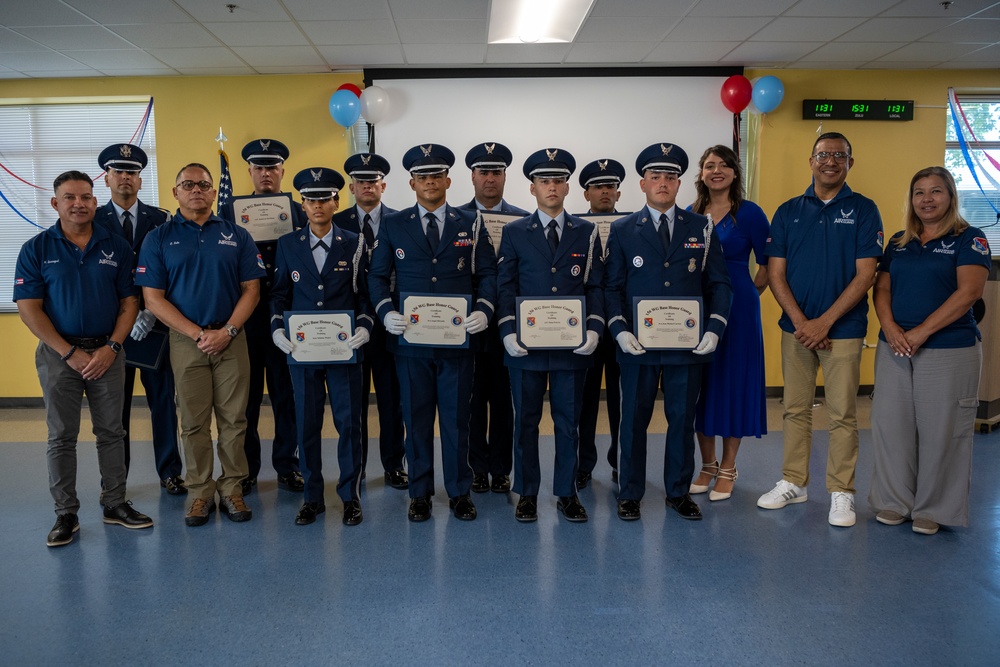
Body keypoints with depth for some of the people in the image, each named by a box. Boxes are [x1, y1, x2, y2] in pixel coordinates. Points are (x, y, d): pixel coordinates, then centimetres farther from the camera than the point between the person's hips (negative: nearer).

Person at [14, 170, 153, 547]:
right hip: (58, 354, -1)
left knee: (111, 432, 7)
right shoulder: (36, 249, -1)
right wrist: (70, 352, -12)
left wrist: (111, 347, -9)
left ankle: (115, 504, 19)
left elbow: (129, 302, 3)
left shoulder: (117, 247, 4)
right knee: (61, 437, 5)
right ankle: (65, 514, 15)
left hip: (107, 352, 2)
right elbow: (29, 308, -5)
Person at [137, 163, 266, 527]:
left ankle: (232, 488, 16)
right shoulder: (159, 238, 4)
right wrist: (198, 334, -11)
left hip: (232, 339, 1)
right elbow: (153, 298, -2)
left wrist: (227, 331, -10)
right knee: (194, 422, 5)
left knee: (233, 419, 4)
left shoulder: (237, 235, 7)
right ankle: (200, 492, 16)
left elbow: (251, 289, 3)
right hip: (186, 342, 0)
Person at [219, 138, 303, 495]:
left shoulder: (299, 213, 8)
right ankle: (245, 469, 19)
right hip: (244, 317, 0)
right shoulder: (229, 211, 7)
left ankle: (287, 466, 19)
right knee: (245, 395, 7)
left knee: (287, 393, 6)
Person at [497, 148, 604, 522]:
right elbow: (505, 286, 2)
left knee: (569, 421, 8)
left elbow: (595, 286, 4)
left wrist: (594, 329, -9)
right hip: (525, 345, 0)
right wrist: (508, 332, -10)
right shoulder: (514, 232, 5)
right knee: (525, 421, 8)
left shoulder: (587, 232, 8)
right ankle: (527, 493, 21)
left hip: (572, 345, 1)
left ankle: (567, 493, 22)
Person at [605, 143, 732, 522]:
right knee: (634, 420, 7)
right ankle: (630, 494, 21)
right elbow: (612, 286, 2)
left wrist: (714, 328, -7)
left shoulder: (701, 228, 7)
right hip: (638, 345, -1)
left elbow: (718, 283, 6)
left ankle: (679, 492, 25)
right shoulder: (622, 231, 5)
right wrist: (620, 330, -12)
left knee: (683, 419, 9)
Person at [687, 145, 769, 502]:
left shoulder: (749, 213, -4)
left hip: (737, 309, -4)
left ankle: (728, 469, 16)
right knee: (700, 382, 8)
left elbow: (768, 265, -1)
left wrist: (747, 295, 1)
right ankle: (707, 464, 23)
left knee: (733, 379, 3)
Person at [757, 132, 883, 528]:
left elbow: (864, 275, -7)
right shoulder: (788, 212, 6)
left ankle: (841, 492, 15)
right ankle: (793, 483, 22)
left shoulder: (863, 210, 0)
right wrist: (800, 322, -10)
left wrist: (824, 322, -14)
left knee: (843, 414, 3)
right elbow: (775, 273, 1)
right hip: (795, 328, 2)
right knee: (795, 409, 10)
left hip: (843, 328, -2)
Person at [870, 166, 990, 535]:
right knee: (890, 423, 5)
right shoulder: (898, 242, 13)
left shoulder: (969, 239, -1)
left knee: (940, 429, 0)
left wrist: (921, 332, -18)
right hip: (894, 349, 4)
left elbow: (968, 292, -12)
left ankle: (932, 509, 15)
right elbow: (882, 289, 8)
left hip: (949, 349, -4)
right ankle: (895, 501, 19)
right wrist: (890, 328, -11)